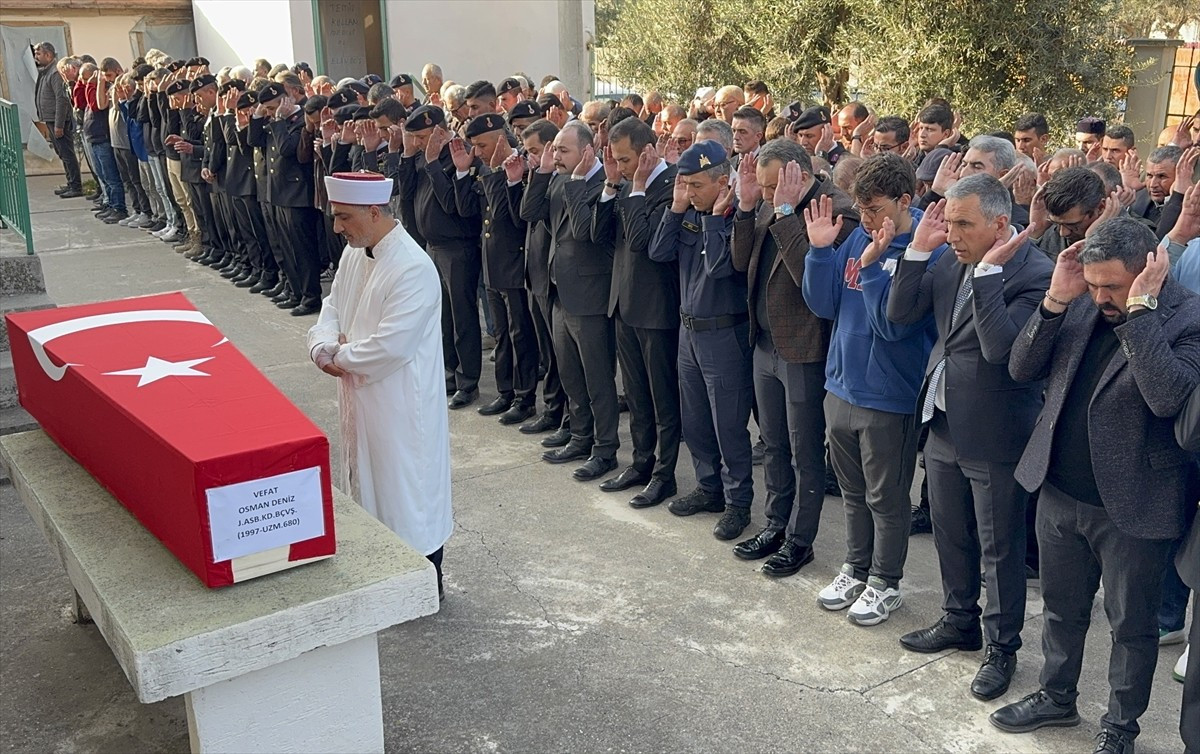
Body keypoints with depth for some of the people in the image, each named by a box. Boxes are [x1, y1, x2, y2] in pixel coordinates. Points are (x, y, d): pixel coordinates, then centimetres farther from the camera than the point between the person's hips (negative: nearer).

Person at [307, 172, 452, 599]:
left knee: (408, 487, 5)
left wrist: (340, 359, -13)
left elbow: (389, 346, -28)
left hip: (401, 403, -9)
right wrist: (324, 346, -9)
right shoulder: (354, 253, 4)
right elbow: (333, 305, 12)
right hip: (361, 396, 9)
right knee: (367, 478, 21)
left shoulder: (413, 269, -25)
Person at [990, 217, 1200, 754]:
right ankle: (1057, 696, 44)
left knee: (1131, 624, 14)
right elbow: (1021, 369, -3)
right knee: (1061, 608, 22)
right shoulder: (1081, 305, 0)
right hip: (1059, 492, 5)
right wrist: (1056, 301, -14)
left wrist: (1139, 309, -29)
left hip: (1131, 506, -5)